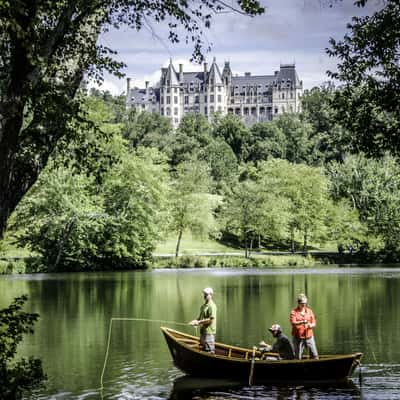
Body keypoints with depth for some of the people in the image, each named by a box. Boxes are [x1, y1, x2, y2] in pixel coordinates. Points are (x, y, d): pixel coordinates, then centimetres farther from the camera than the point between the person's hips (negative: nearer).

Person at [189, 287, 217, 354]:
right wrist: (196, 321, 2)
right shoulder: (203, 306, 16)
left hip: (209, 332, -10)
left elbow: (211, 319, -21)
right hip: (203, 331, 10)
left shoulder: (212, 306, -14)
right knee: (204, 350, 16)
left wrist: (199, 322, -18)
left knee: (210, 351, -6)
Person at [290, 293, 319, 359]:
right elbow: (293, 323, -16)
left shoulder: (309, 311, 12)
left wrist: (311, 325, -14)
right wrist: (302, 322, -34)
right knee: (298, 357, -1)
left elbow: (314, 323, 11)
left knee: (315, 355, -3)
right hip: (298, 337, -3)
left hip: (309, 336, 3)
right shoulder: (294, 312, -1)